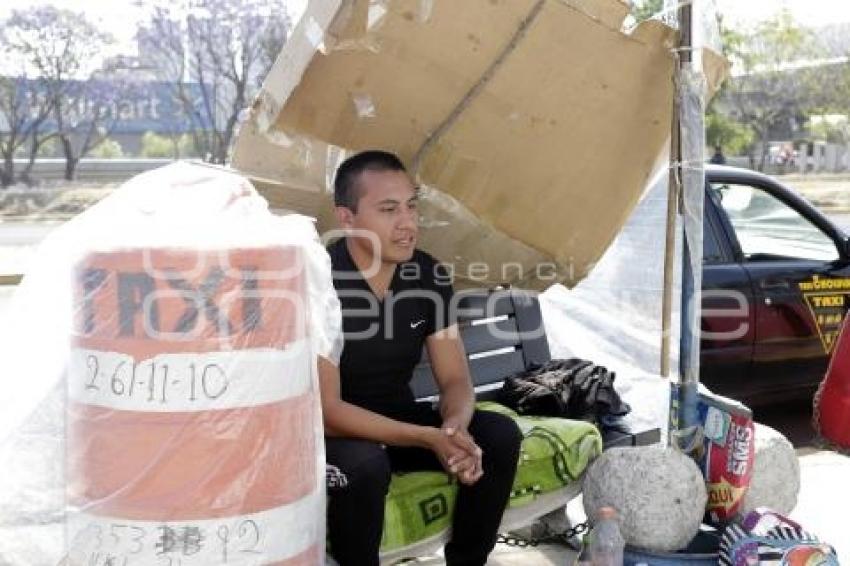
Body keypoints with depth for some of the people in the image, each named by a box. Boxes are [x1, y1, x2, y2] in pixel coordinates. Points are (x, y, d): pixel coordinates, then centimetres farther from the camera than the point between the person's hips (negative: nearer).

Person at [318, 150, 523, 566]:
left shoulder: (430, 276, -7)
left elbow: (455, 379, -3)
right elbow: (326, 410, -27)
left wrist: (455, 426, -28)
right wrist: (429, 438, -36)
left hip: (398, 418, 6)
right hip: (334, 432, -5)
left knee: (499, 435, -14)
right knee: (364, 466, -37)